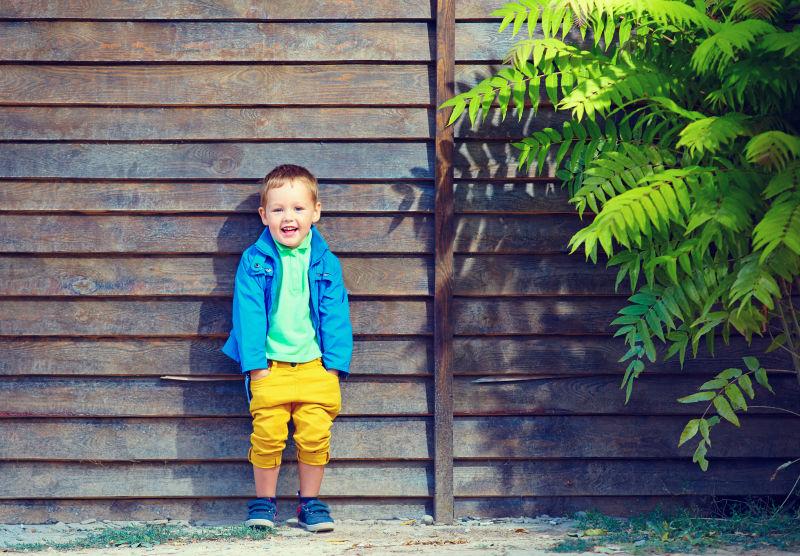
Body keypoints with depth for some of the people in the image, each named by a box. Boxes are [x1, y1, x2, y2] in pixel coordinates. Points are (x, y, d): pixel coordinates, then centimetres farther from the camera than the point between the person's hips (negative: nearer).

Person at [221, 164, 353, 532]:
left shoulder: (326, 263, 6)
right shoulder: (254, 261, 1)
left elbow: (336, 316, 6)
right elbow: (248, 313, -2)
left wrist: (334, 364, -3)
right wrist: (255, 364, -10)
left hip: (315, 365, 1)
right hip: (270, 366, -1)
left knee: (315, 434, 0)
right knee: (268, 434, -5)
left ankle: (310, 502, 16)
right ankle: (264, 501, 12)